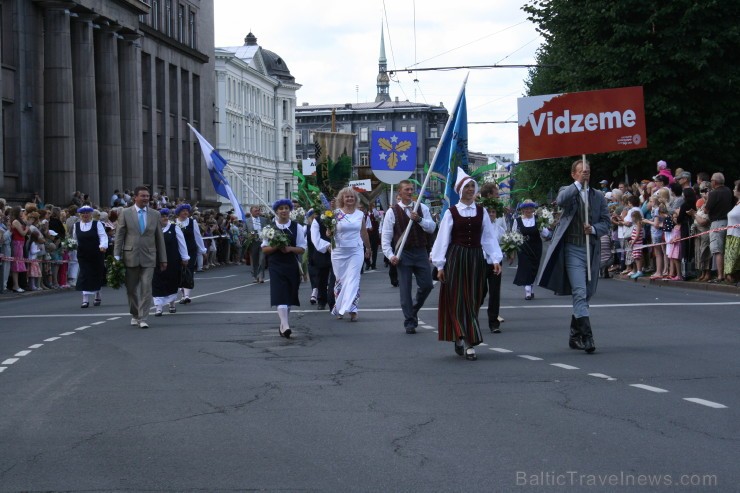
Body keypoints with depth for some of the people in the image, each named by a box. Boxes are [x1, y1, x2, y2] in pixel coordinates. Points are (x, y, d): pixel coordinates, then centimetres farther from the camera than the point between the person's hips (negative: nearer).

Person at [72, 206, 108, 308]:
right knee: (85, 276, -9)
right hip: (83, 256, 1)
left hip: (96, 254, -1)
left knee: (96, 276, 9)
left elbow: (103, 236, -11)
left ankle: (97, 296, 29)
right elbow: (75, 238, 21)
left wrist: (103, 246, -27)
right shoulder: (76, 225, 8)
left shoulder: (97, 224, -2)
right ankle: (85, 299, -12)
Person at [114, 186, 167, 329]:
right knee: (131, 289, 8)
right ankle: (135, 315, 25)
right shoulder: (125, 213, 2)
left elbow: (159, 238, 10)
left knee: (146, 288, -8)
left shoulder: (155, 214, 7)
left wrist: (163, 259, 9)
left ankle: (143, 318, -5)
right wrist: (117, 257, -4)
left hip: (148, 258, 0)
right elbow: (119, 236, 2)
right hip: (131, 257, 0)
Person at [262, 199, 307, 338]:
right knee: (280, 296, -15)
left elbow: (302, 249, 2)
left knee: (289, 296, 11)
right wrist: (276, 247, -15)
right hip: (276, 265, -2)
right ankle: (286, 326, -25)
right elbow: (264, 249, 3)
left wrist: (290, 248, -16)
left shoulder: (297, 227, 2)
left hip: (292, 265, 2)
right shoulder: (269, 227, 2)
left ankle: (283, 325, 26)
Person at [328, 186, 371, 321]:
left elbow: (364, 232, 20)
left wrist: (368, 248, 29)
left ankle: (351, 309, -15)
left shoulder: (360, 214, 7)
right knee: (340, 280, 6)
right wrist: (330, 228, -24)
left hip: (356, 251, 1)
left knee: (353, 280, -9)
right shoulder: (336, 214, -1)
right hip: (339, 251, -1)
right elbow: (329, 234, -2)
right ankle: (338, 309, 18)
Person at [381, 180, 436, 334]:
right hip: (403, 253, -3)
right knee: (405, 289, -1)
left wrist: (419, 219, -17)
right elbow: (386, 236, -2)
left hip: (421, 252, 3)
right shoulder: (393, 211, -1)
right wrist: (390, 255, -12)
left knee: (427, 284, 3)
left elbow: (432, 228, -2)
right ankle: (409, 322, 6)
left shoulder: (422, 208, 7)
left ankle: (414, 309, 30)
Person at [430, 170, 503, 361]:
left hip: (476, 259, 3)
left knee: (473, 301, 4)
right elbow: (442, 239, 0)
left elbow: (489, 237, 6)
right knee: (458, 300, -5)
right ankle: (469, 343, -3)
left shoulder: (481, 211, 7)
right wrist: (440, 265, -3)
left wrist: (495, 260, -2)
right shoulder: (451, 213, -1)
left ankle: (461, 339, 14)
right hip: (456, 258, -3)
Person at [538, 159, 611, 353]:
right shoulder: (567, 191, 5)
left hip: (591, 249, 4)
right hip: (573, 249, -4)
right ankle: (586, 336, -19)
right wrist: (578, 183, -19)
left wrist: (593, 229, -11)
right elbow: (561, 201, -19)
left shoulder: (598, 196, 13)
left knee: (585, 294, 10)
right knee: (580, 293, -14)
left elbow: (606, 222, 9)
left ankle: (575, 336, 21)